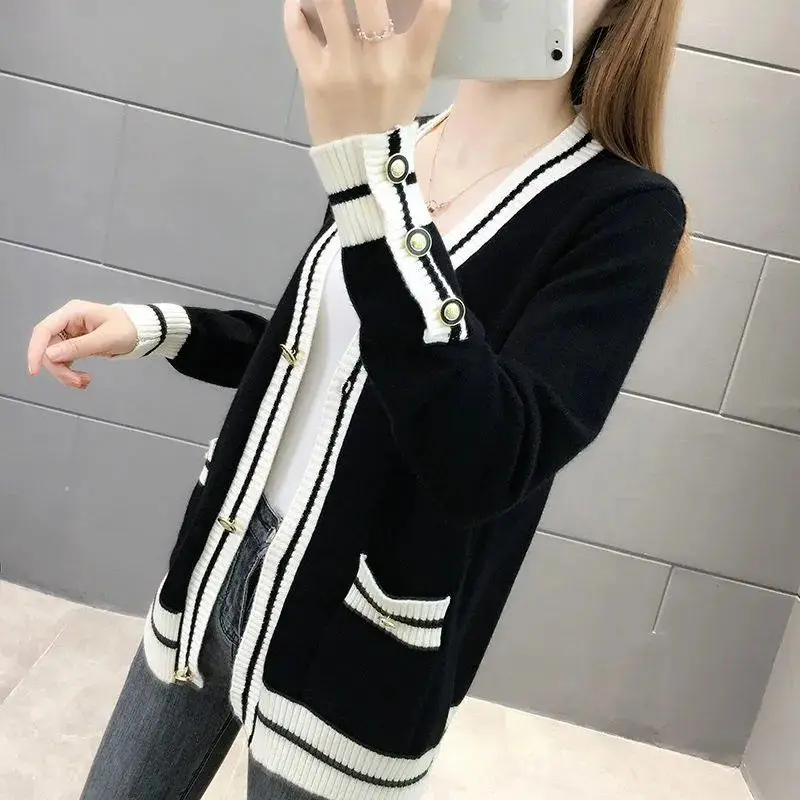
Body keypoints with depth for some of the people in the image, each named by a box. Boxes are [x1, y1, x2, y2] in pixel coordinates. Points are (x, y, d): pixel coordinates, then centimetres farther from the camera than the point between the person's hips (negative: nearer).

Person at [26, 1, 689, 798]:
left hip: (356, 643, -5)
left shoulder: (625, 210, -15)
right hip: (220, 567, 6)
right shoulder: (399, 142, 3)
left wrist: (372, 173, -33)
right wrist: (154, 327, 2)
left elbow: (485, 467, -29)